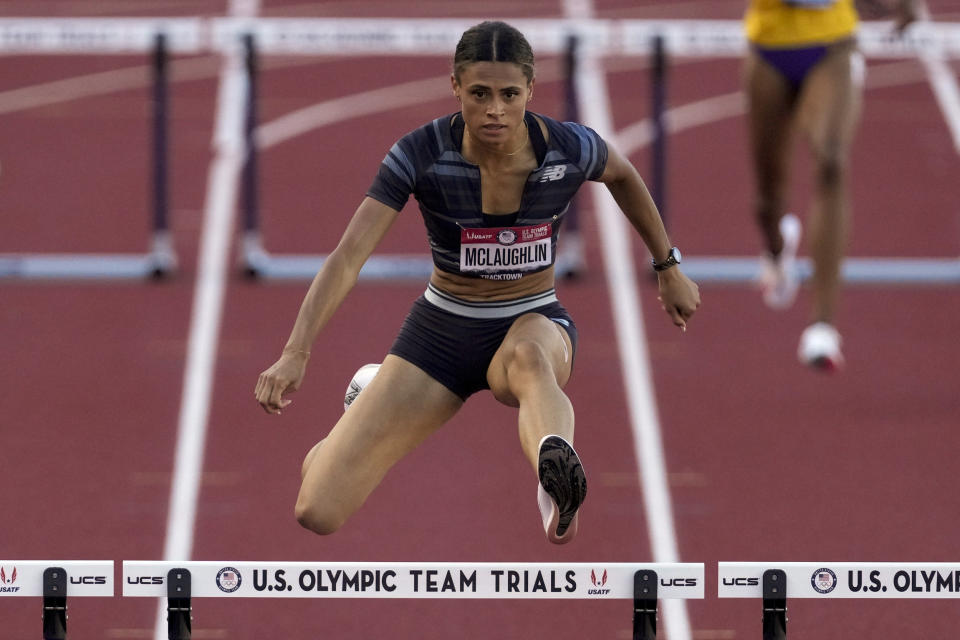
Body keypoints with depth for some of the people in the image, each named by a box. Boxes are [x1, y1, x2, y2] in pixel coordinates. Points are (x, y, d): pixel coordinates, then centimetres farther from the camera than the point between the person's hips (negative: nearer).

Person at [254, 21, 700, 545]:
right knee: (316, 514, -7)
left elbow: (622, 175, 11)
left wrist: (669, 268, 20)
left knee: (529, 359, -43)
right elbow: (348, 257, -24)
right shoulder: (420, 154, -20)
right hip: (441, 330, 1)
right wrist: (296, 353, -36)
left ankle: (559, 484, -77)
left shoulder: (569, 149, -14)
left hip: (533, 323, -1)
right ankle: (349, 437, 32)